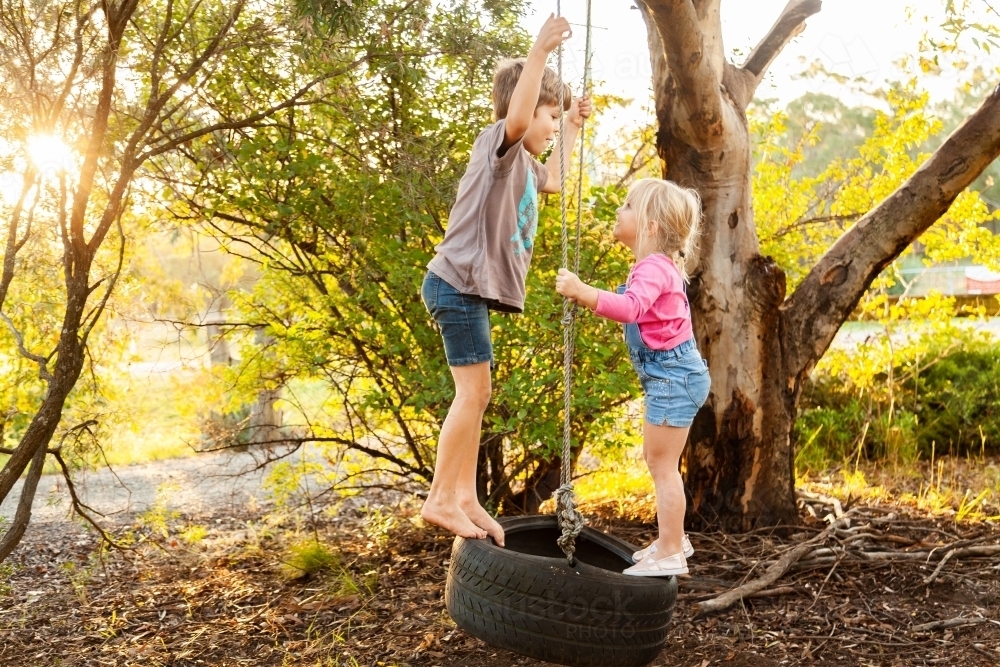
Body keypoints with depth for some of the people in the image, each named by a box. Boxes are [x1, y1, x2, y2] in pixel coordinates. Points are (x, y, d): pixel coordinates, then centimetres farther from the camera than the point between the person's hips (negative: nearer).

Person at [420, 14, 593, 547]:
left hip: (470, 289, 11)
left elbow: (551, 181, 41)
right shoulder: (497, 144, -9)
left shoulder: (523, 162, 21)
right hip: (458, 283, -11)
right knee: (471, 393, -10)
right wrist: (541, 52, -36)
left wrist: (574, 130, 37)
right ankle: (440, 499, -3)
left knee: (476, 396, 12)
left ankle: (465, 499, 18)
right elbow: (516, 117, -34)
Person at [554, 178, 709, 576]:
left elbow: (631, 308, -39)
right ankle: (673, 539, 31)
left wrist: (582, 292, -49)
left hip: (673, 375, -11)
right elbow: (633, 309, 18)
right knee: (658, 460, 19)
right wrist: (586, 296, 4)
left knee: (662, 464, -5)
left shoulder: (654, 268, -20)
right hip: (670, 375, 11)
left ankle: (670, 554, 3)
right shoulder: (654, 265, 14)